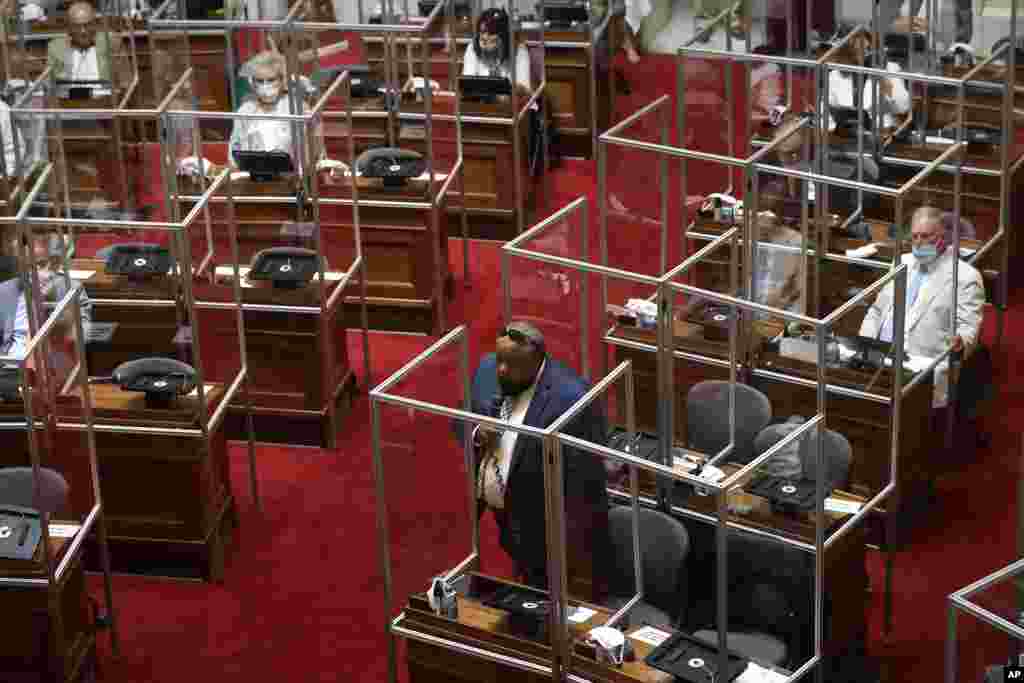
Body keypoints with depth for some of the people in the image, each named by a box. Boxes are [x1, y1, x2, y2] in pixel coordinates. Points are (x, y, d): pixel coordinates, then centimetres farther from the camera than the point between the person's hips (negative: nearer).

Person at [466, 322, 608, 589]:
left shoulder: (570, 397, -26)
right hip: (493, 516, 6)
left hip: (544, 525, -6)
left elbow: (583, 474, -22)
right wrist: (477, 435, -14)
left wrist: (572, 544, -20)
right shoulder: (488, 370, -4)